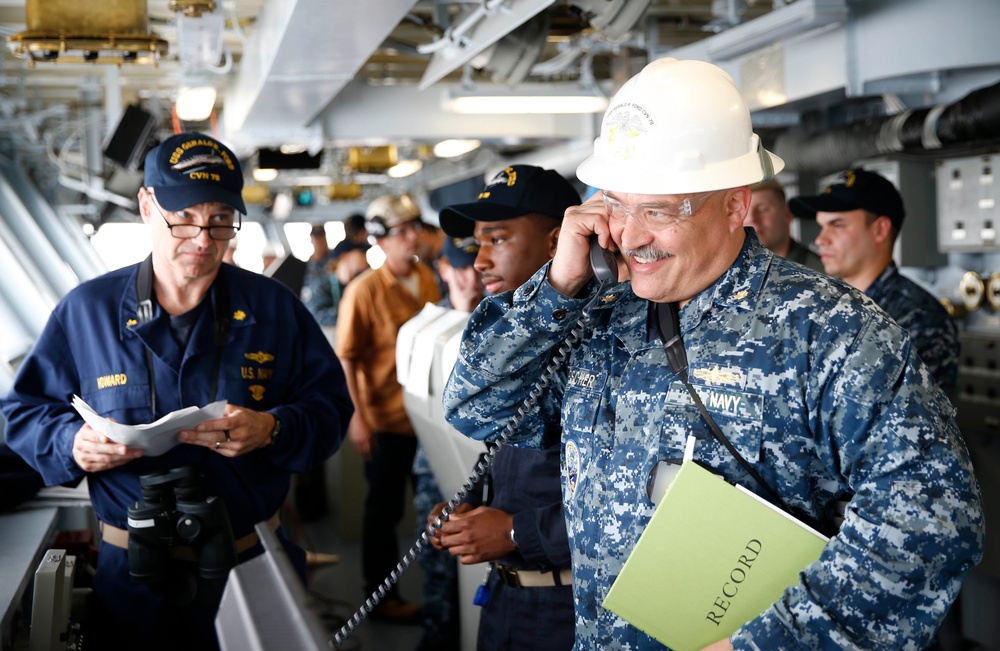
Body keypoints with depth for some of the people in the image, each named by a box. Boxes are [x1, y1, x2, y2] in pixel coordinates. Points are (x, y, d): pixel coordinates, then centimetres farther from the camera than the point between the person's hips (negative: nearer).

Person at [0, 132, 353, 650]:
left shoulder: (273, 308, 0)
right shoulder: (86, 310, 0)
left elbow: (332, 405, 0)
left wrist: (272, 430, -20)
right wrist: (72, 444, -16)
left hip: (256, 565, 1)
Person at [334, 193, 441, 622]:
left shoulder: (427, 279, 3)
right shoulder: (365, 290, -14)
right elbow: (345, 358, -14)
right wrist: (356, 419, -19)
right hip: (387, 419, -6)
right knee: (385, 507, 8)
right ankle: (381, 594, 23)